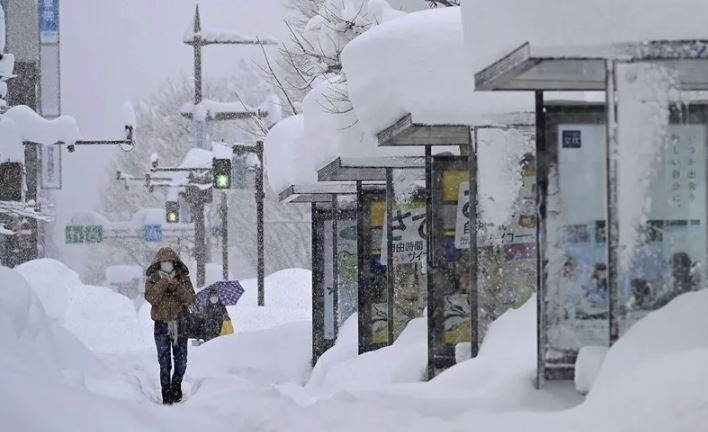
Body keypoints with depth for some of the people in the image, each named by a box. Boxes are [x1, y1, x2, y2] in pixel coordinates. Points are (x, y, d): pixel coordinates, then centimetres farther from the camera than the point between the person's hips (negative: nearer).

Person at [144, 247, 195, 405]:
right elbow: (151, 298, -14)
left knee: (181, 361, 7)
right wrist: (163, 283, -19)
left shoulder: (183, 278, 5)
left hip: (180, 323, 2)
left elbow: (190, 299, -6)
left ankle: (176, 386, 29)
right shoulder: (153, 279, 2)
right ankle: (167, 394, 1)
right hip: (161, 325, -2)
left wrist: (176, 286, -18)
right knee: (164, 362, -4)